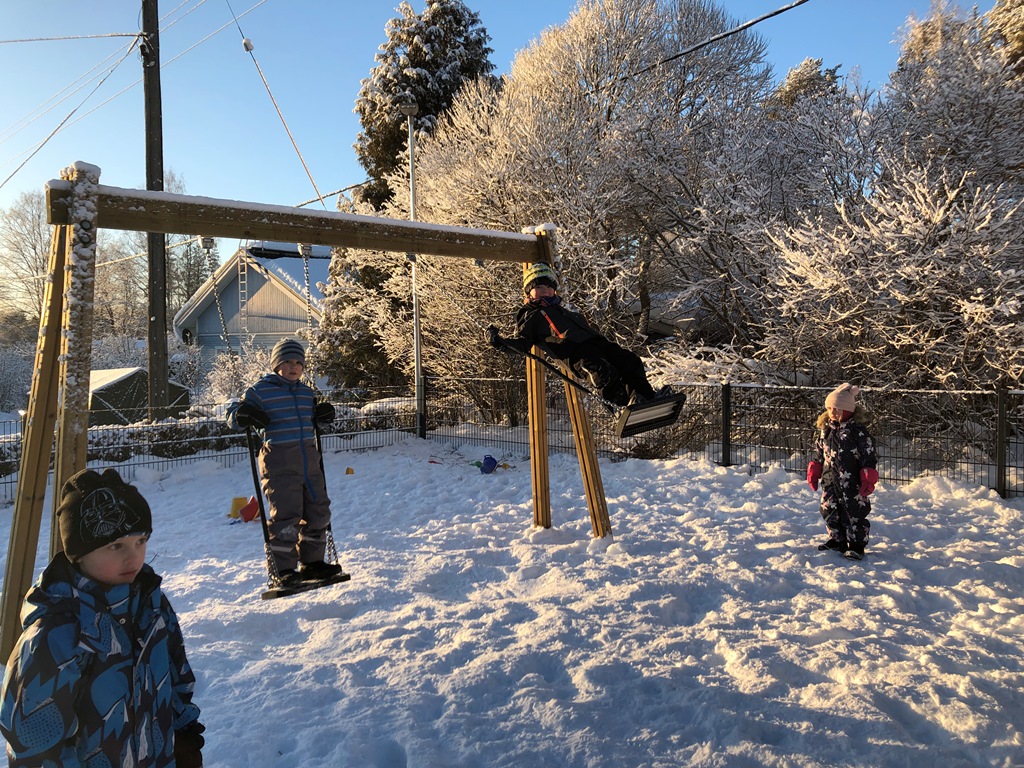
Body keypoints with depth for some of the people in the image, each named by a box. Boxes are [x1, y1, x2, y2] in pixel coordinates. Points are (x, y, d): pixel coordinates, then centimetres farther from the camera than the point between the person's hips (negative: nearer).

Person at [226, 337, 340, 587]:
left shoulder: (307, 392, 15)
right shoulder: (260, 390, -2)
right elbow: (232, 416, 0)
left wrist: (322, 416, 9)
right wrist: (243, 416, -22)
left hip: (309, 459, 7)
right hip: (279, 461, -7)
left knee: (318, 512, 11)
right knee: (285, 516, -7)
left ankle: (312, 562, 26)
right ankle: (284, 570, 7)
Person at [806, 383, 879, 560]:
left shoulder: (858, 431, -12)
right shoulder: (825, 429, 5)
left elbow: (869, 456, -11)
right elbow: (817, 452, 15)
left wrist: (868, 480, -14)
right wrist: (813, 472, 12)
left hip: (852, 482, -6)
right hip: (830, 481, 6)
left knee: (854, 513, 2)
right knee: (829, 511, 12)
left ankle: (857, 545, 15)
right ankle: (837, 540, 28)